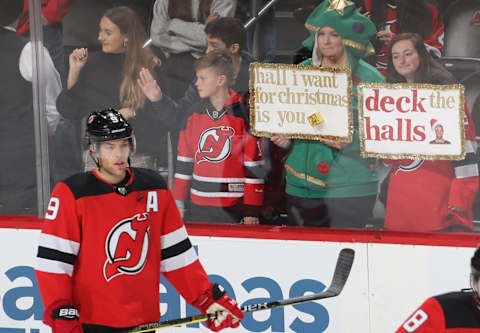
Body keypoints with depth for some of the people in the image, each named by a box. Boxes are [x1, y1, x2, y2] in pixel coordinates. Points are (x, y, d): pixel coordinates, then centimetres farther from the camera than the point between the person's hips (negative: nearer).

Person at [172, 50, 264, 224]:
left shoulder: (243, 114, -6)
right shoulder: (194, 113, 9)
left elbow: (254, 167, -7)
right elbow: (185, 160, 15)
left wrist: (252, 212, -9)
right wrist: (178, 202, 11)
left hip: (234, 209, -5)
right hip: (199, 208, 5)